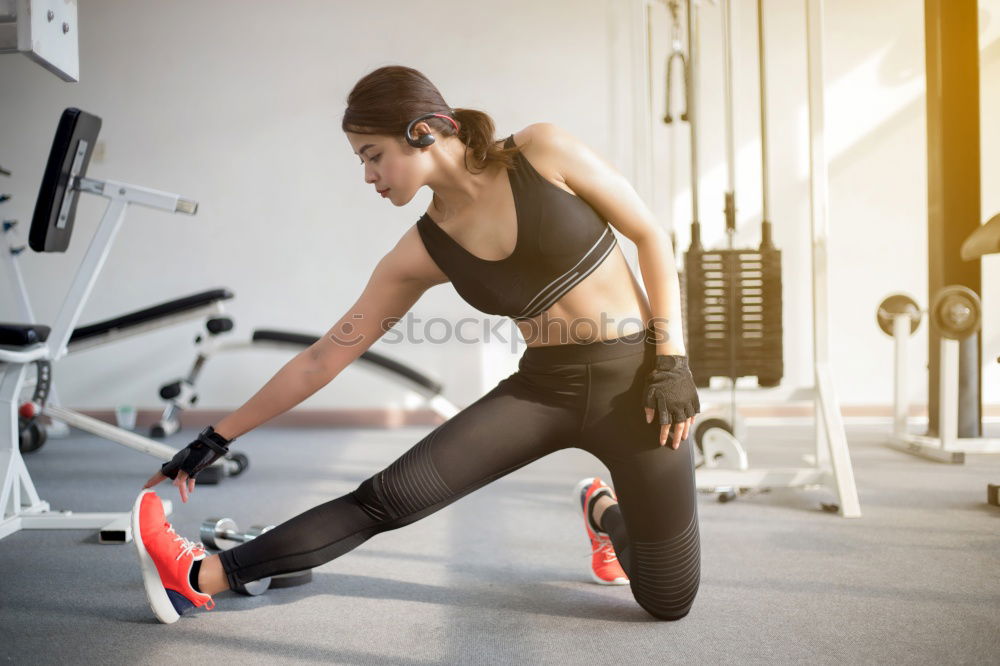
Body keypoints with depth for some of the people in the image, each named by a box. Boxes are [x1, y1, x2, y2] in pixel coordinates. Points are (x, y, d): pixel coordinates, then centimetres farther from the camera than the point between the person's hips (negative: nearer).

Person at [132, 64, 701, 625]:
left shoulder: (542, 151, -11)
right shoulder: (420, 254, -3)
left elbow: (652, 237, -4)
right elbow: (323, 359, 0)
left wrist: (672, 359, -12)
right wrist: (217, 439, 1)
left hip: (631, 375, -2)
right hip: (543, 387, 2)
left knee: (669, 602, 4)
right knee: (388, 496, -15)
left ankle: (606, 513, 34)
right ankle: (203, 577, -4)